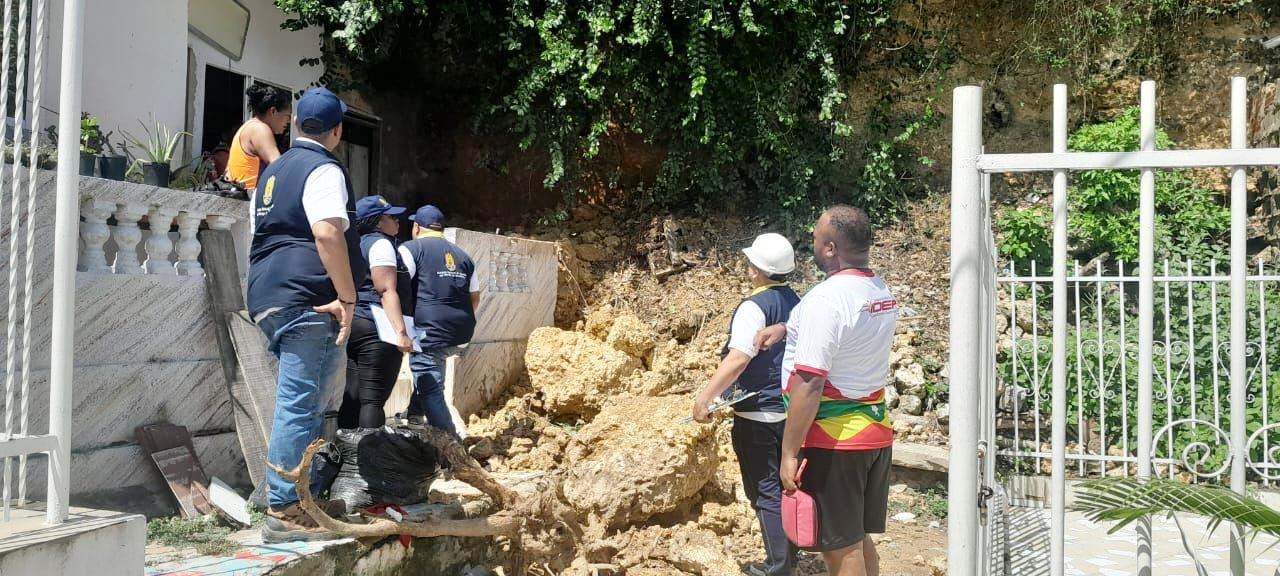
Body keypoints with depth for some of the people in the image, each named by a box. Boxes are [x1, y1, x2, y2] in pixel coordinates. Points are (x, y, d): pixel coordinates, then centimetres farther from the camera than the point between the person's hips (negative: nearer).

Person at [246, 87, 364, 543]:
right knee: (299, 404, -8)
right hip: (306, 300, -10)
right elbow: (328, 233, -22)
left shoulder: (274, 171, 22)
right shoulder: (323, 170, -8)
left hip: (268, 297, 10)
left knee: (303, 402, 18)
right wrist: (347, 298, -20)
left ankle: (303, 496, 25)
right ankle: (284, 511, -6)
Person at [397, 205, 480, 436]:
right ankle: (415, 415, 33)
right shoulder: (462, 255, 16)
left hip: (429, 331, -7)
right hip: (461, 334, 7)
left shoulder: (411, 249, -2)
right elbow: (475, 298, 20)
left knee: (431, 391, -3)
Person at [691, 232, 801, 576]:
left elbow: (738, 359, -26)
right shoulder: (795, 302, 8)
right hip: (792, 411, 8)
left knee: (765, 491, 0)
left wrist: (705, 397, -23)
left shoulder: (754, 306, -17)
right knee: (785, 484, 17)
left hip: (759, 415, -8)